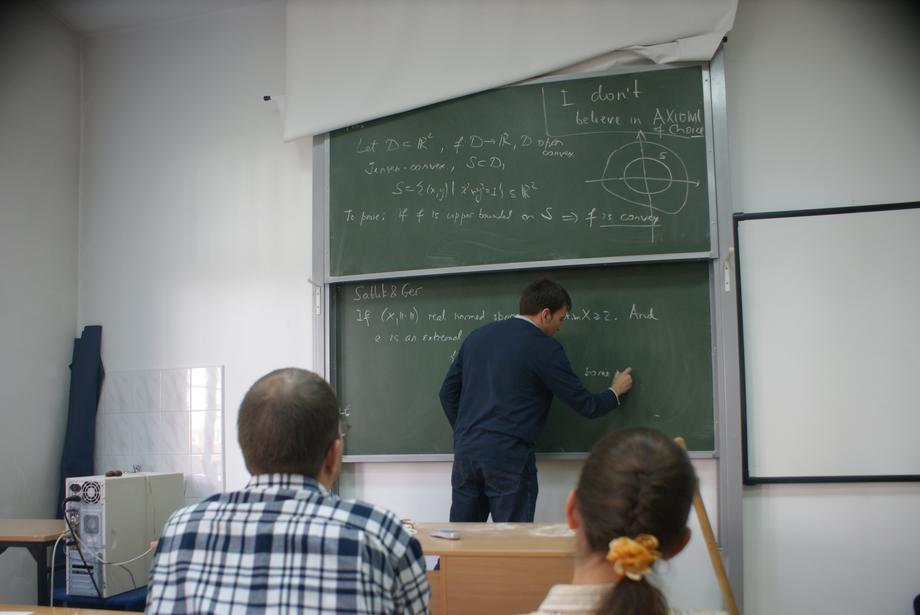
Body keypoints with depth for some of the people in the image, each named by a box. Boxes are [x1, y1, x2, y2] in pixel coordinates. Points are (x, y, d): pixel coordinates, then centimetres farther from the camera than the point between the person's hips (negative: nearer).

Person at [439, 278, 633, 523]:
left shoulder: (478, 335, 12)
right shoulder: (545, 348, -5)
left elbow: (448, 391, 16)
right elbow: (585, 405, -1)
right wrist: (615, 392, 19)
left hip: (465, 449, 6)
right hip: (508, 455, -6)